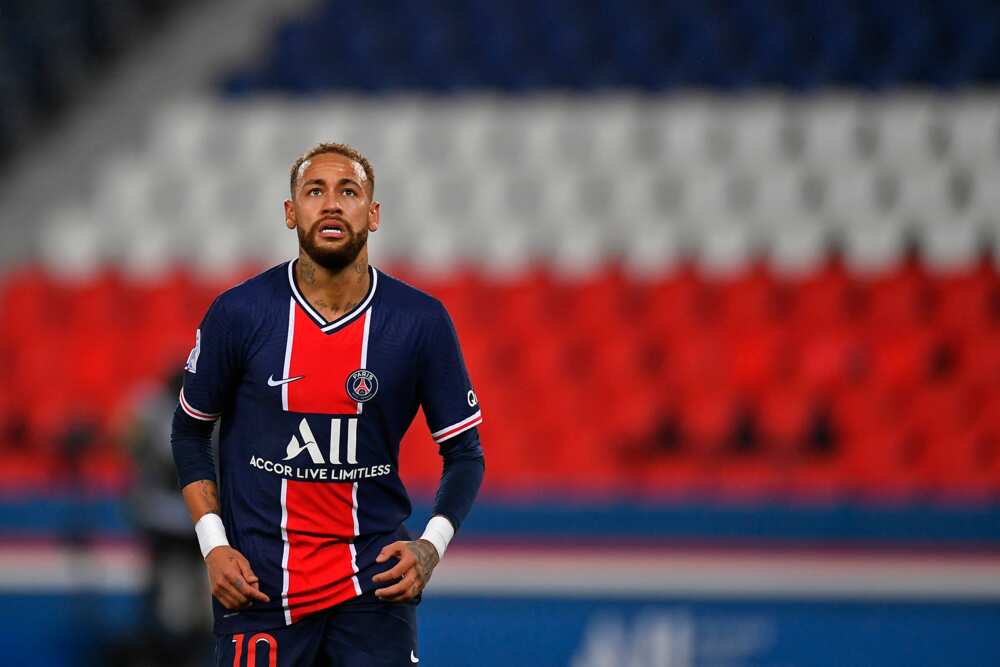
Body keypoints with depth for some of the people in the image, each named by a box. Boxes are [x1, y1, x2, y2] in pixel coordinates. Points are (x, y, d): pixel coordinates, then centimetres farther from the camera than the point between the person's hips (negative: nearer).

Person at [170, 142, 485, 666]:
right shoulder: (238, 313, -5)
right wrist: (213, 545, -3)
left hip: (374, 585, 0)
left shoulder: (422, 322, -4)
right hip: (259, 584, 0)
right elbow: (190, 430, 8)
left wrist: (432, 545, -11)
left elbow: (464, 452, 5)